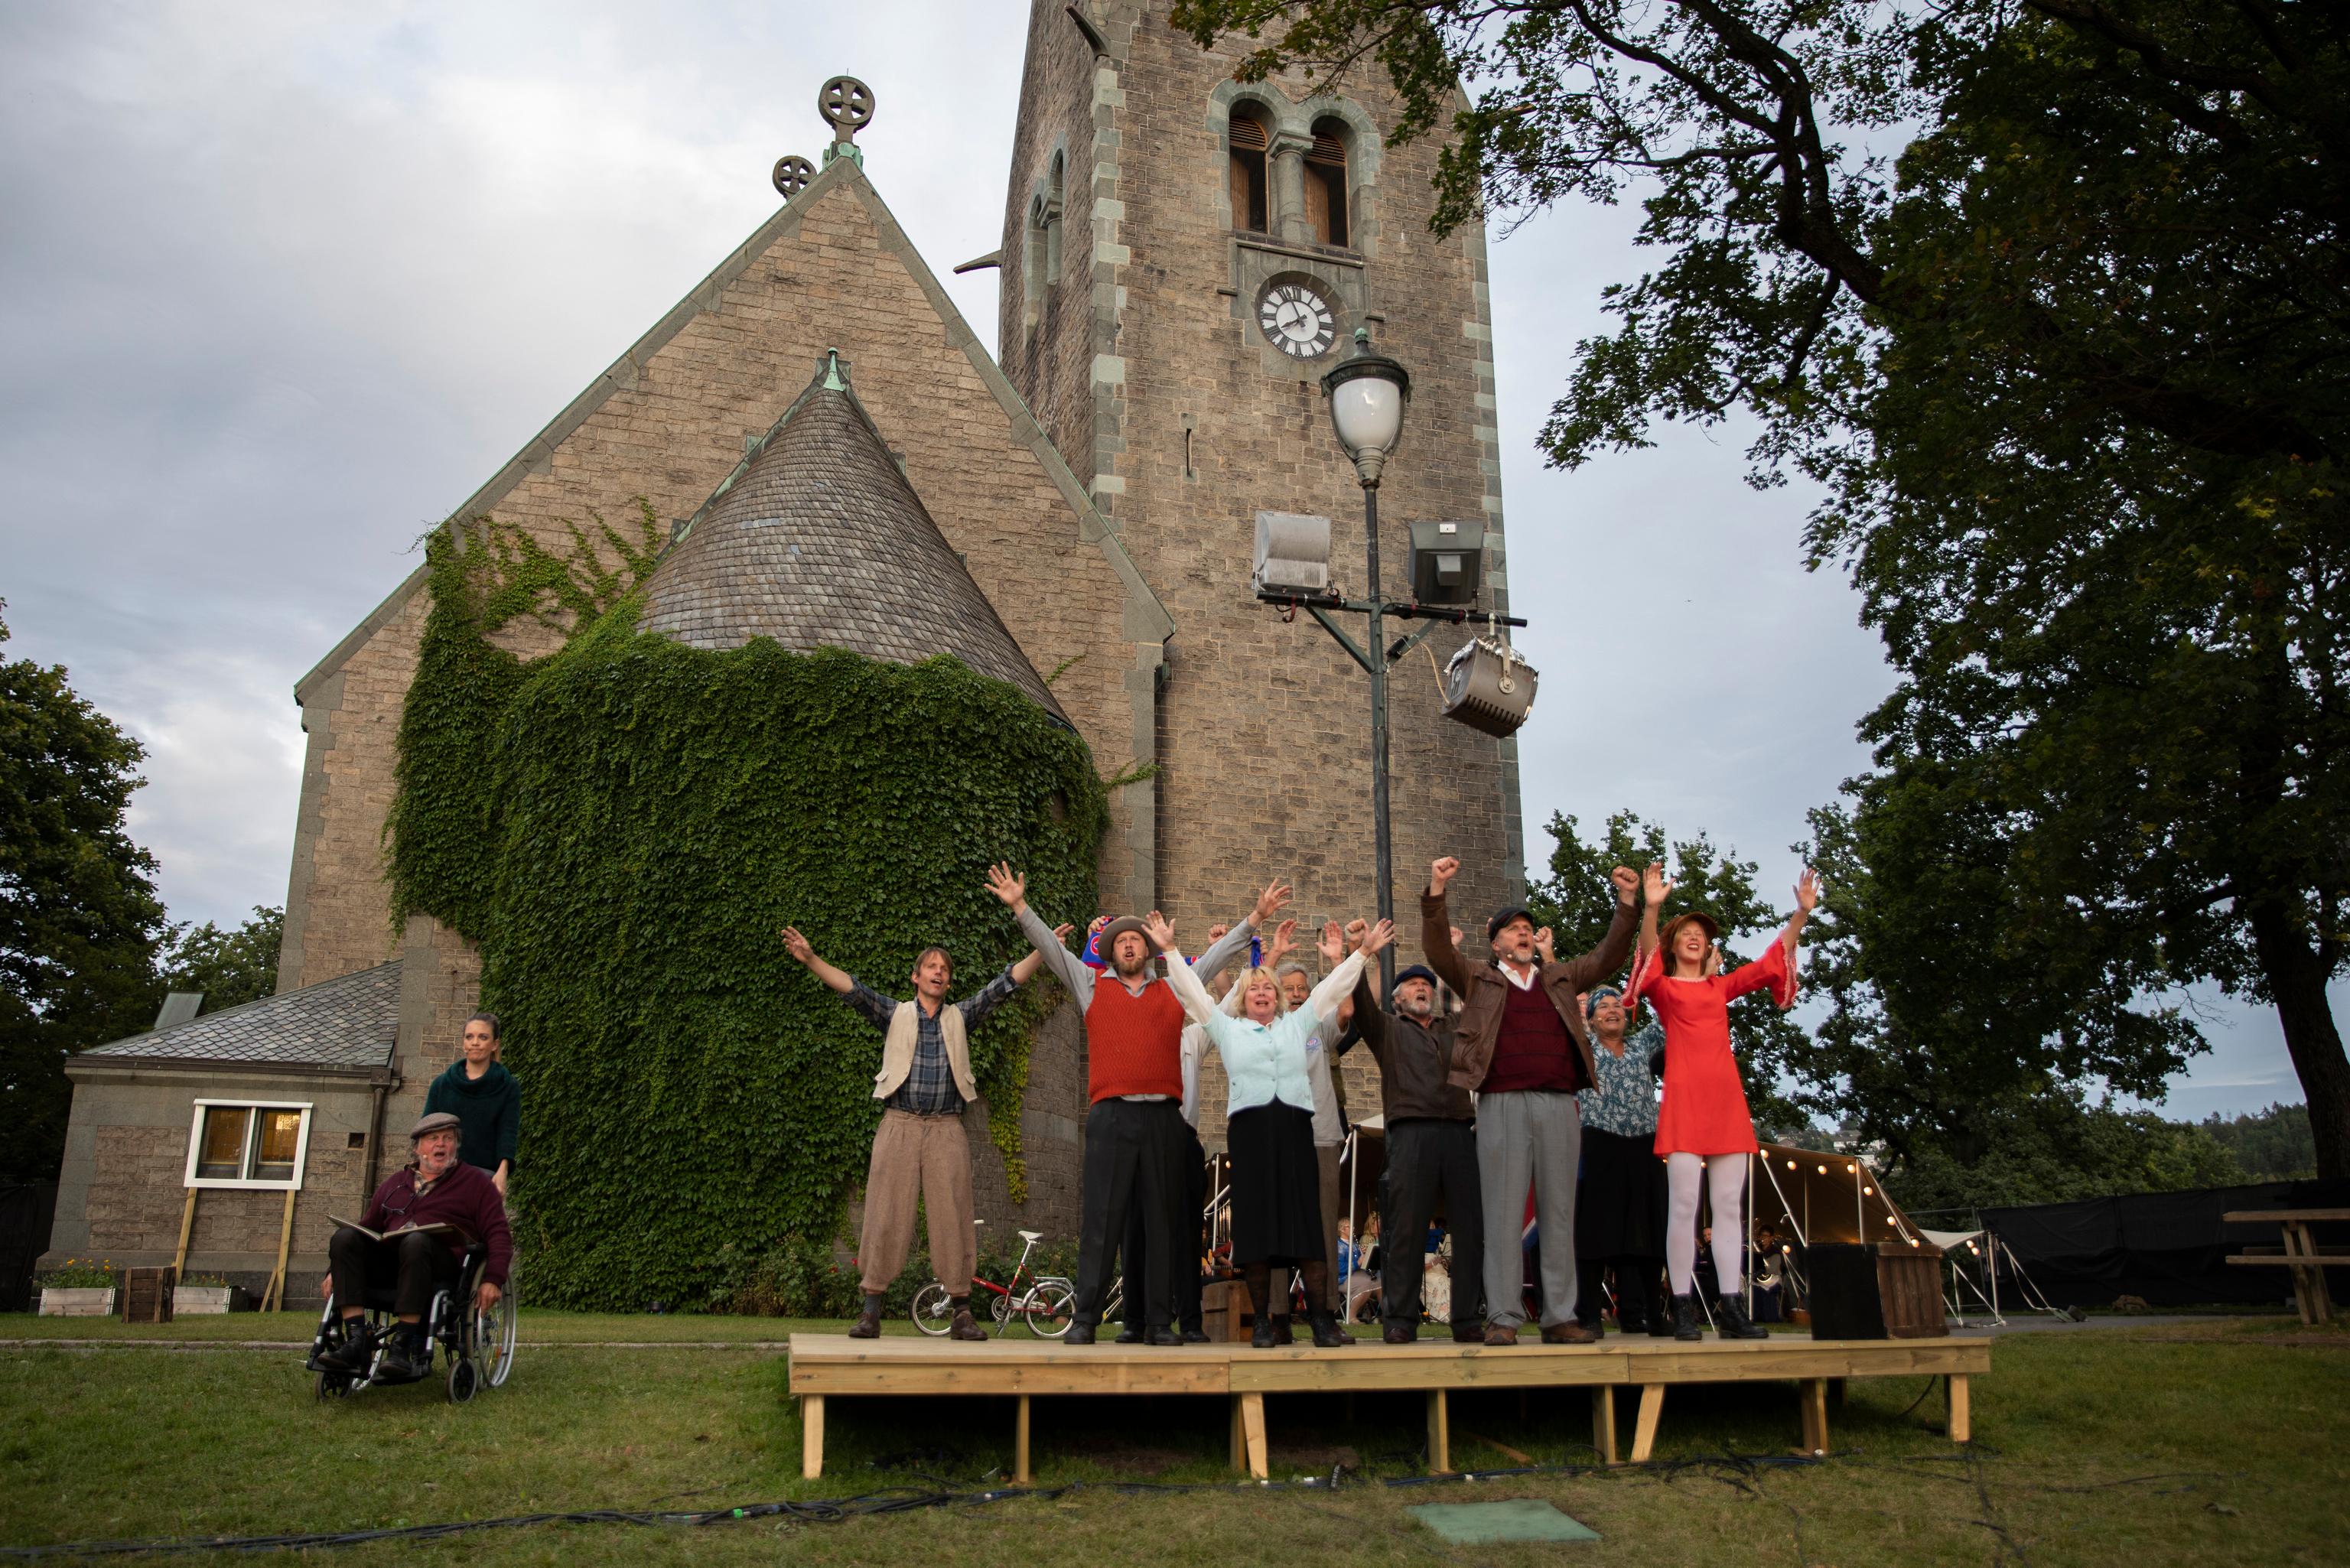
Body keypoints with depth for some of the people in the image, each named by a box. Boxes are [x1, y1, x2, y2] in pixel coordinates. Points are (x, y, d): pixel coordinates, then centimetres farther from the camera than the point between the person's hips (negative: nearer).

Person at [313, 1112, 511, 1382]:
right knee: (345, 1236, -22)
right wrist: (336, 1270, 16)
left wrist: (493, 1279, -11)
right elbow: (367, 1227, 30)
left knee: (416, 1241, -37)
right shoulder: (395, 1183, 28)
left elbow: (498, 1235, 5)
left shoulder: (475, 1181, 14)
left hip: (444, 1262, -4)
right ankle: (357, 1342, -31)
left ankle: (404, 1346, -39)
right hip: (387, 1261, 5)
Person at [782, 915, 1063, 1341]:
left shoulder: (961, 1017, 15)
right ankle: (871, 1310, 3)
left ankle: (961, 1312, 2)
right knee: (886, 1217, -3)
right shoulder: (894, 1014, 12)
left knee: (953, 1218, -3)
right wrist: (810, 960, -15)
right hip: (899, 1126, -1)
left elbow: (1004, 985, 8)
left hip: (946, 1130, 1)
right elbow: (852, 988, -1)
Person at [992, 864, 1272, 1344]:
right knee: (1100, 1219, -3)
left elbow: (1219, 954, 18)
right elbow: (1050, 946, 11)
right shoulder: (1092, 985, 14)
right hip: (1111, 1116, -1)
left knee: (1163, 1220, 4)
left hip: (1164, 1118, 1)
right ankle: (1085, 1318, 2)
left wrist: (1255, 918, 14)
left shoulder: (1174, 988, 16)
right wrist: (1020, 907, 3)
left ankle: (1160, 1320, 9)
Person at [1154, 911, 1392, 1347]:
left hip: (1295, 1125, 1)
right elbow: (1192, 990, 15)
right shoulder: (1227, 1029, 19)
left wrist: (1363, 952, 16)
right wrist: (1170, 950, 11)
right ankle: (1263, 1323, 0)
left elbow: (1331, 988, 20)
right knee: (1255, 1223, -4)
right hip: (1249, 1127, -1)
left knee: (1306, 1219, -6)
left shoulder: (1298, 1024, 22)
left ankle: (1322, 1321, -7)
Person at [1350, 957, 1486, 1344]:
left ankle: (1469, 1319, 3)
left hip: (1461, 1133, 3)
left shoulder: (1454, 1033, 27)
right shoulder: (1388, 1029, 19)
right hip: (1411, 1133, -3)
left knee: (1471, 1226, -2)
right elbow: (1361, 999, 4)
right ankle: (1398, 1319, -5)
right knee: (1406, 1227, -8)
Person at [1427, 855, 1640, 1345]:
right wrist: (1436, 892, -12)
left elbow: (1609, 957, 16)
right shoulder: (1478, 981, 13)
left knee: (1559, 1213, 4)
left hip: (1559, 1106, 3)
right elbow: (1438, 951, 0)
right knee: (1503, 1213, -4)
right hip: (1503, 1105, -3)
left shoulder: (1560, 977, 21)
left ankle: (1560, 1317, 8)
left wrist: (1626, 902, 6)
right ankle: (1503, 1318, -1)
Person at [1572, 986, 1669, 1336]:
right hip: (1598, 1148, -3)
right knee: (1596, 1229, -5)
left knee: (1639, 1229, 3)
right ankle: (1587, 1316, -2)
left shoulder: (1643, 1044, 19)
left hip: (1642, 1150, 4)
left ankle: (1636, 1313, 9)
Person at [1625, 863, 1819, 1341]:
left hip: (1726, 1098, 4)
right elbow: (1648, 956, -12)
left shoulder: (1722, 987, 20)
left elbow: (1773, 960, 14)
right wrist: (1650, 909, -28)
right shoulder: (1663, 987, 9)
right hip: (1683, 1099, -4)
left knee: (1729, 1206, 2)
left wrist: (1802, 912, 3)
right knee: (1684, 1205, -9)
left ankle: (1732, 1310, 4)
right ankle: (1683, 1310, -6)